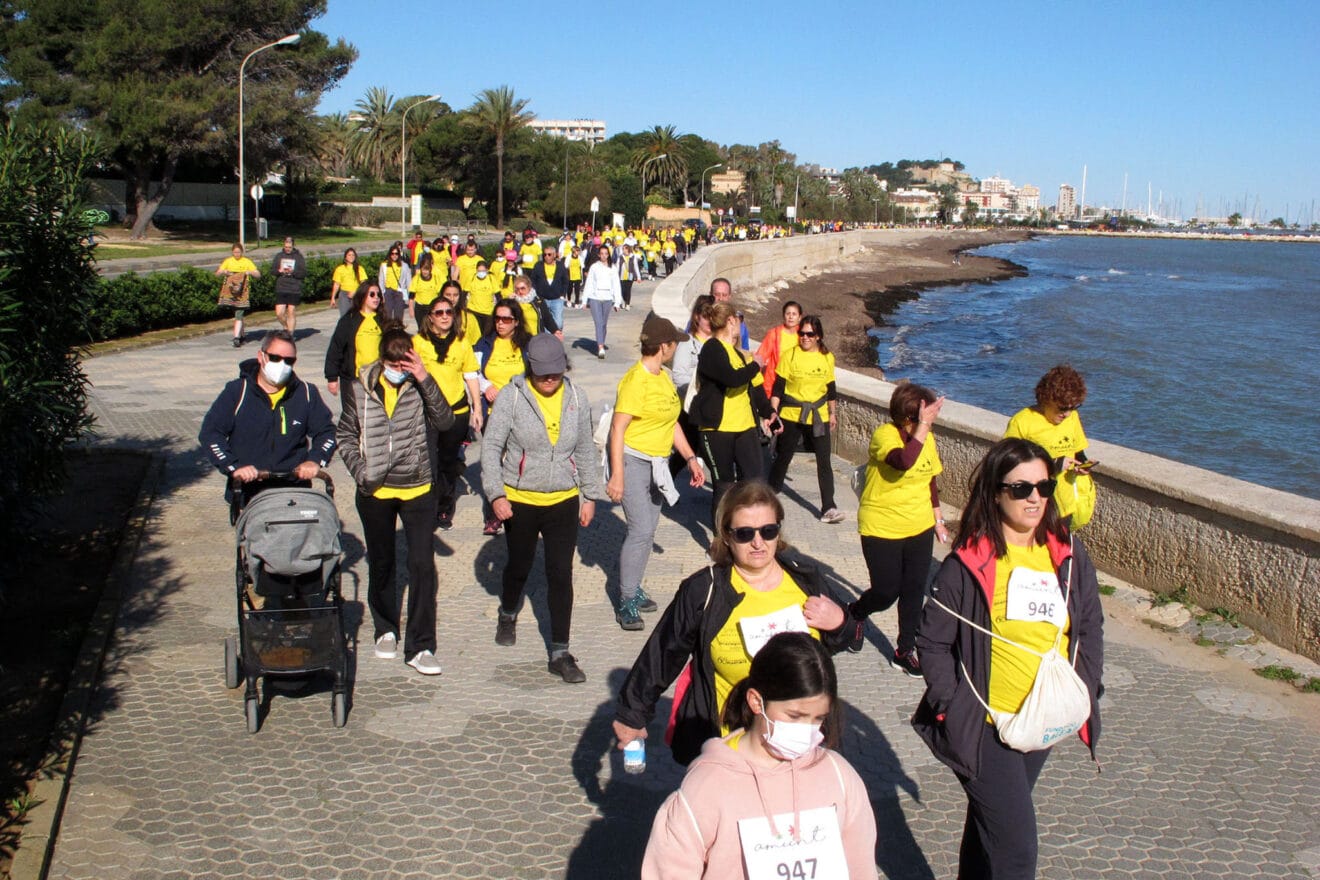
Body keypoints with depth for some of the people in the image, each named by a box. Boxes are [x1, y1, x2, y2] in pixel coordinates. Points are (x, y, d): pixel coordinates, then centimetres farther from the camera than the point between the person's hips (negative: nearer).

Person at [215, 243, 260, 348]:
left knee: (239, 315, -12)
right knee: (237, 315, 11)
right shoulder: (228, 261, 10)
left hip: (242, 292, -3)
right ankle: (241, 335, 24)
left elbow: (258, 275, 2)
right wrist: (223, 272, -12)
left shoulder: (247, 262, 5)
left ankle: (236, 338, -17)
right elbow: (217, 273, 10)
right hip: (230, 291, 3)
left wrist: (250, 272, -18)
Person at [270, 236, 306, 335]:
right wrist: (279, 271, -10)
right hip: (280, 290, 3)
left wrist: (293, 272, -19)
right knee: (279, 313, -2)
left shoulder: (299, 257, 1)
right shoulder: (279, 256, 10)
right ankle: (287, 327, 25)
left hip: (294, 290, -3)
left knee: (291, 313, 0)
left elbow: (304, 273, -4)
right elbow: (272, 270, 10)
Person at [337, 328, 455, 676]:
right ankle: (385, 629, 36)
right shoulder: (360, 389, -3)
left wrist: (426, 380, -27)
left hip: (418, 490, -1)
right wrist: (360, 471, -9)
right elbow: (346, 436, 5)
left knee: (422, 565, -6)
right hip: (375, 492, 2)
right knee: (381, 563, 16)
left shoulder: (419, 386, -7)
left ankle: (420, 646, 1)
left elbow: (444, 421, -20)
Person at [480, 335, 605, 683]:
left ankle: (559, 653, 5)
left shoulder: (576, 398, 0)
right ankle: (508, 615, 48)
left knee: (561, 574, -2)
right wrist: (496, 494, -14)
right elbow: (491, 446, -7)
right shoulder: (512, 396, -9)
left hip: (564, 500, 1)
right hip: (520, 500, -1)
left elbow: (586, 450, 9)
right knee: (519, 566, 16)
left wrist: (590, 495, 9)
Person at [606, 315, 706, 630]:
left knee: (648, 528, 12)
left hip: (657, 463, 9)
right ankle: (626, 603, -3)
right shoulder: (636, 380, -19)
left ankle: (632, 589, 25)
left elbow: (672, 422, 16)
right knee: (641, 529, -11)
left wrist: (690, 459, 10)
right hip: (633, 462, -9)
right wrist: (616, 475, -24)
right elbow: (617, 429, -21)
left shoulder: (663, 377, 9)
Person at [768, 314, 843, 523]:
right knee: (783, 457, 11)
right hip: (791, 416, -2)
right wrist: (773, 412, -9)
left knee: (824, 460, -4)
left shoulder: (827, 357, 3)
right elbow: (778, 387, -4)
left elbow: (831, 388, 14)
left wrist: (832, 414, 18)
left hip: (818, 417, 2)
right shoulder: (789, 355, -6)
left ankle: (828, 508, -3)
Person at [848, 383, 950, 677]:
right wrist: (923, 425, -33)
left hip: (920, 530, 6)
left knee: (914, 591, 8)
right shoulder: (884, 435, -19)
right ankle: (854, 613, 34)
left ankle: (905, 650, 23)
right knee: (886, 592, 1)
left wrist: (938, 520, 17)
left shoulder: (927, 438, 2)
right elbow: (904, 461, -39)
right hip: (881, 530, -6)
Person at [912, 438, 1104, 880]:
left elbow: (1091, 628, 9)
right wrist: (956, 706, -15)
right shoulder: (969, 563, -14)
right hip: (986, 727, -5)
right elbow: (932, 642, -10)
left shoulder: (1069, 557, 1)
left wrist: (1084, 691, -1)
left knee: (991, 822, 22)